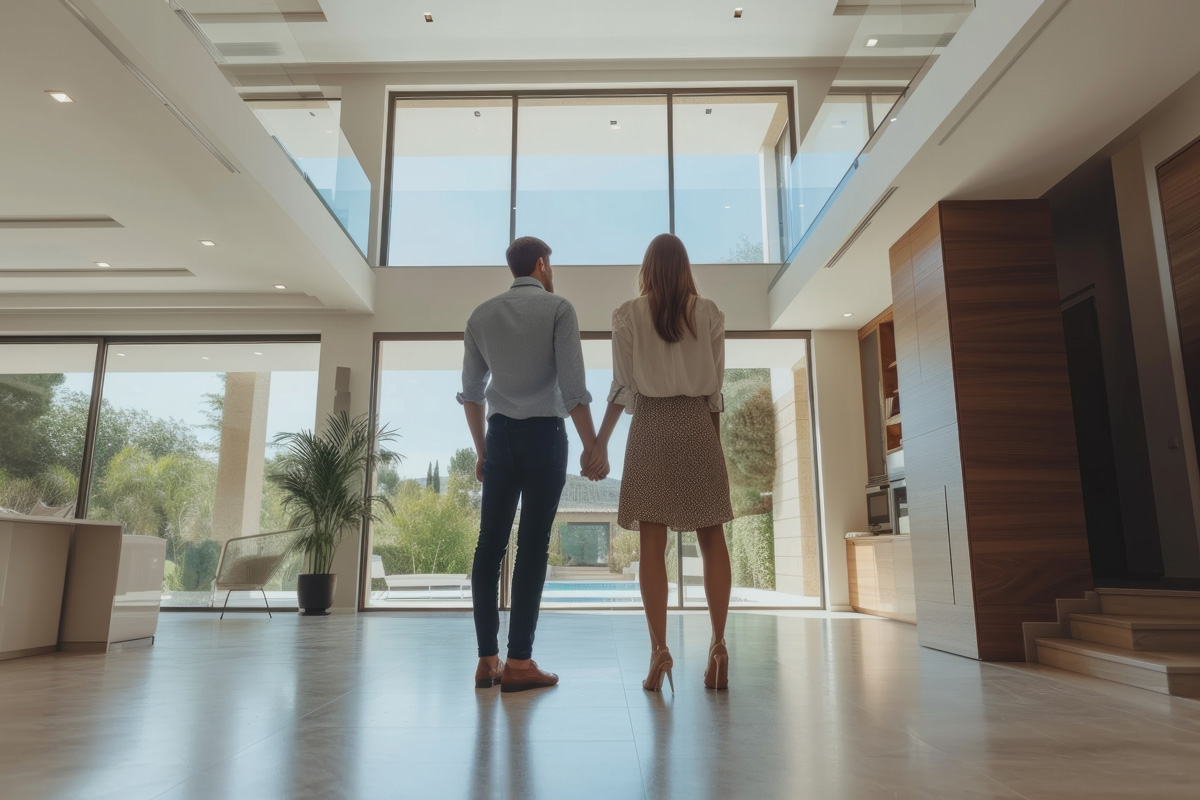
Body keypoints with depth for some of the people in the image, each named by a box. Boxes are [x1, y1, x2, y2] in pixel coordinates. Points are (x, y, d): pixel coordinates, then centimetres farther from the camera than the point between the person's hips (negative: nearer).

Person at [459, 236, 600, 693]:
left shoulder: (481, 315, 11)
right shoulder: (558, 308, -1)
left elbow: (471, 391, 12)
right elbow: (572, 385, -9)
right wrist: (591, 445, -2)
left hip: (500, 434, 4)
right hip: (544, 434, -4)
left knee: (490, 545, 5)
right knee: (532, 546, -3)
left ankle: (487, 660, 8)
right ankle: (518, 663, -1)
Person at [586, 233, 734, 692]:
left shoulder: (628, 314, 2)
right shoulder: (709, 313, 7)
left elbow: (622, 386, -2)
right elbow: (716, 385, 5)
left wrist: (600, 444, 3)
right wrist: (715, 440, 13)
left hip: (651, 426, -1)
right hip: (699, 425, 2)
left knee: (653, 541, -1)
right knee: (712, 536, 4)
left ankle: (659, 649, -3)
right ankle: (718, 644, 0)